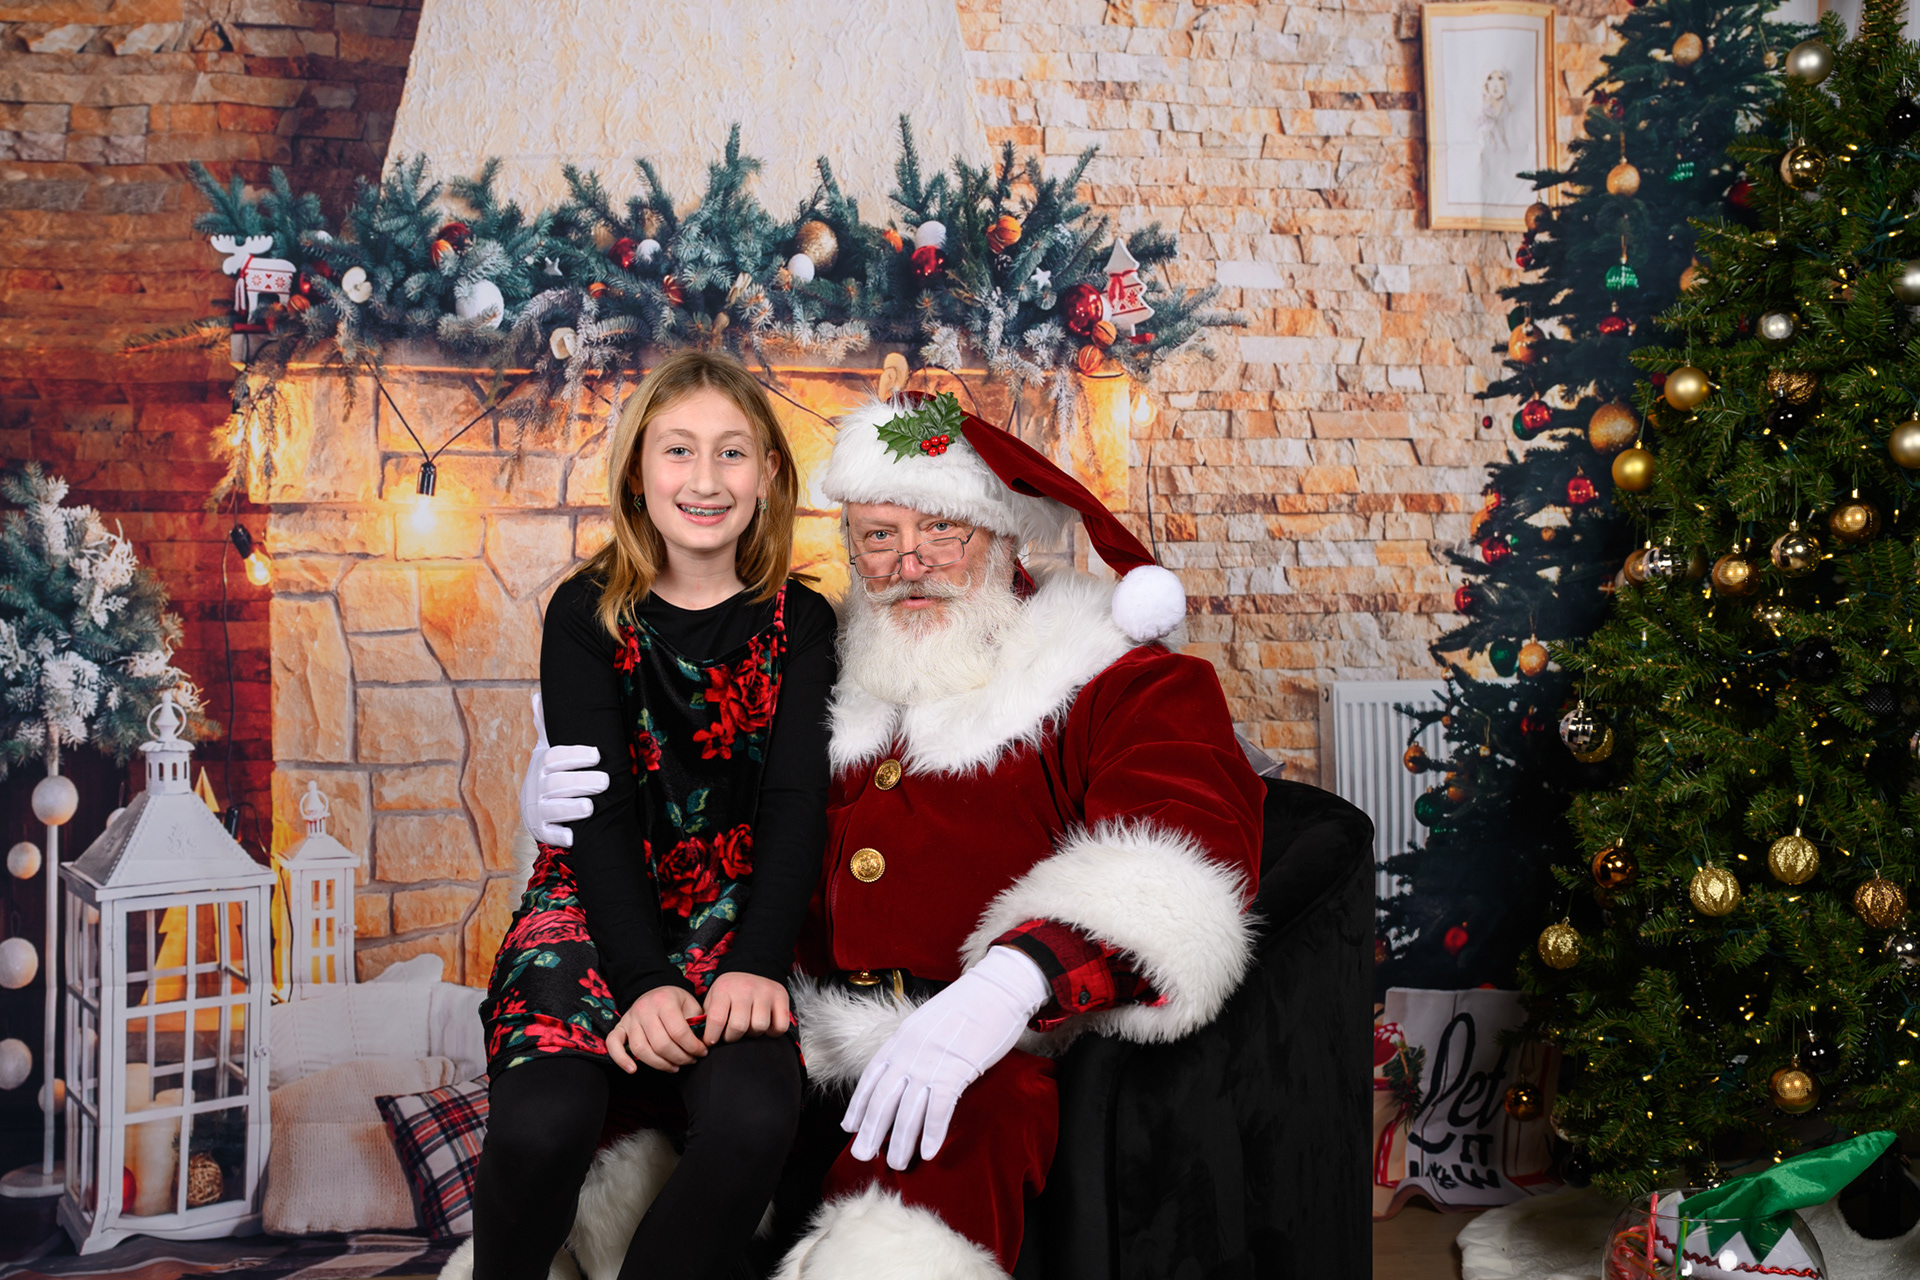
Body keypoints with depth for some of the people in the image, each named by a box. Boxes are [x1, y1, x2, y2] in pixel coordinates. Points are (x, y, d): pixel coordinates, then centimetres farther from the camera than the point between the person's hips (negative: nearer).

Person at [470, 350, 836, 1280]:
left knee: (754, 1117, -30)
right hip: (593, 909, -1)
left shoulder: (797, 623, 6)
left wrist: (758, 961, -19)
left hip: (732, 921, 1)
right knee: (543, 1123, -29)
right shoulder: (588, 614, 2)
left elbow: (796, 800, -3)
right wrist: (645, 981, -20)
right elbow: (600, 807, -6)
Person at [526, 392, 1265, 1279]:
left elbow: (1186, 849, -14)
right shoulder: (825, 683, 21)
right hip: (797, 1053, 5)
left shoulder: (1116, 681, 5)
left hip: (990, 1072, -5)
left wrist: (1012, 981, -31)